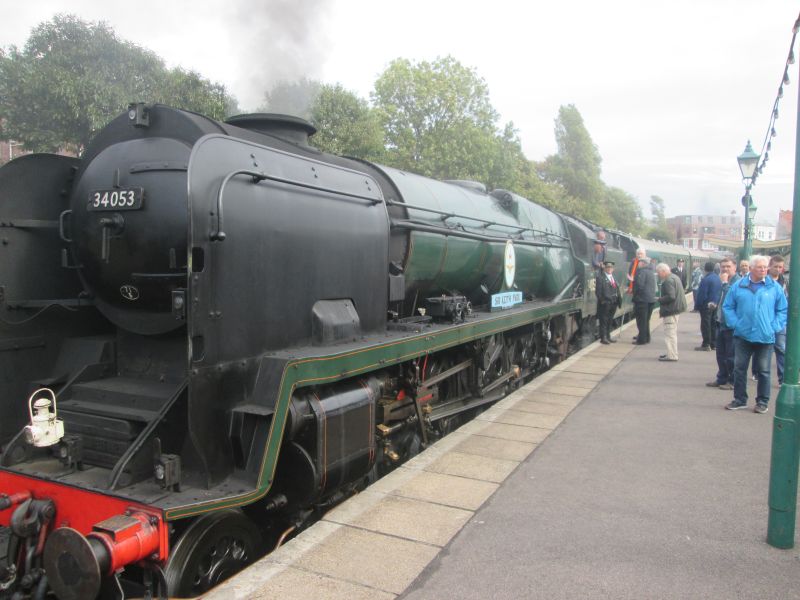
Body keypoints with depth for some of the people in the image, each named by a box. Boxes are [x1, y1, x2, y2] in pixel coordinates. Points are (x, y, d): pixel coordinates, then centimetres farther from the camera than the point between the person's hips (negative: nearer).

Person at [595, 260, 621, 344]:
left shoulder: (613, 277, 17)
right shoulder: (600, 277, -7)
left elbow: (617, 289, 17)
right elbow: (598, 291, -12)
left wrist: (618, 299, 8)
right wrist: (602, 300, -16)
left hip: (613, 303, 8)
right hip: (605, 303, -8)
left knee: (610, 321, 14)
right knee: (604, 321, -3)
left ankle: (608, 337, 23)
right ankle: (603, 338, 1)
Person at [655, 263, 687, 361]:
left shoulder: (668, 281, -19)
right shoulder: (675, 277, 14)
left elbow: (671, 297, -28)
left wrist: (659, 300, -14)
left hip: (670, 310, -11)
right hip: (676, 308, 11)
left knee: (670, 333, -6)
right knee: (673, 333, 19)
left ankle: (671, 355, -3)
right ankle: (672, 353, 29)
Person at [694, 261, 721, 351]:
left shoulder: (706, 279, -19)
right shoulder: (718, 278, 5)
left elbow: (702, 294, -19)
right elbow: (721, 292, 11)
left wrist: (697, 305, -11)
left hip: (706, 306, -8)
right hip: (716, 306, 8)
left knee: (705, 325, -2)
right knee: (714, 325, 14)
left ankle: (706, 345, -1)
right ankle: (714, 344, 20)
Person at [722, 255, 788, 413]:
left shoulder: (774, 287, 0)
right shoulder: (738, 286, 2)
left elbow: (783, 310, 4)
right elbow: (728, 307, 6)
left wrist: (774, 327, -6)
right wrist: (735, 324, -5)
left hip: (766, 337, -1)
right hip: (742, 336, 1)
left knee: (763, 371, 7)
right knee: (739, 368, 6)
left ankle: (762, 402, 19)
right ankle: (739, 399, 17)